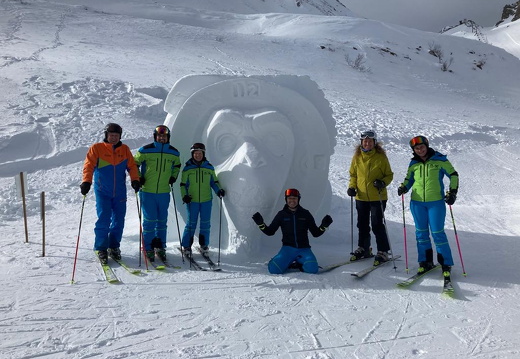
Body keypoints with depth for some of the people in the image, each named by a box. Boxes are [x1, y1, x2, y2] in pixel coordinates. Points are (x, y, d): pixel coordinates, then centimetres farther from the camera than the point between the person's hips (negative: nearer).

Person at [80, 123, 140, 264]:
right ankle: (101, 249, 6)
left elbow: (131, 165, 8)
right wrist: (86, 182, -20)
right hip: (102, 191, -3)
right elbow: (89, 165, -6)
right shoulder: (96, 148, 1)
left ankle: (114, 247, 21)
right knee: (103, 219, -8)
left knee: (119, 220, 5)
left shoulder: (125, 149, 9)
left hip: (120, 192, 3)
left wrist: (135, 179, -8)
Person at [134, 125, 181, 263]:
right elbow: (134, 163, 6)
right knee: (149, 220, -1)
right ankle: (148, 249, 12)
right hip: (147, 191, -3)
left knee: (162, 220, 10)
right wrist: (138, 178, -4)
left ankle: (160, 247, 23)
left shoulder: (174, 153, 5)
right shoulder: (145, 150, -7)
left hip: (164, 192, 3)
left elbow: (177, 165, 24)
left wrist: (173, 177, 9)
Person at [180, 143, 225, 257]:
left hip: (207, 200, 2)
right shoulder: (187, 168, 2)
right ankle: (186, 246, 12)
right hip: (192, 200, -2)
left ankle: (204, 244, 23)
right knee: (191, 223, -1)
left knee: (205, 223, 7)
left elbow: (214, 182, 13)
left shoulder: (209, 168, 6)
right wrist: (184, 196, -9)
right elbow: (183, 184, 5)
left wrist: (219, 191, -4)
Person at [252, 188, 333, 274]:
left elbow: (315, 233, 10)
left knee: (312, 269, -27)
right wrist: (260, 223, -7)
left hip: (304, 249, 1)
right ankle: (288, 263, 6)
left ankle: (299, 263, 3)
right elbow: (270, 232, 10)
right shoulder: (282, 214, 6)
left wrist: (324, 225, -8)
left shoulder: (305, 214, 7)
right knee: (274, 269, -24)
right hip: (288, 248, 0)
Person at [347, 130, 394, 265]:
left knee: (377, 225, -2)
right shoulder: (357, 157, 2)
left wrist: (383, 183, -19)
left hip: (378, 197, -4)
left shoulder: (381, 157, -7)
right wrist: (352, 186, -3)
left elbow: (389, 175, 0)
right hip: (361, 197, 4)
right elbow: (353, 174, 13)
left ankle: (383, 252, 11)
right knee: (362, 225, 15)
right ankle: (363, 249, 31)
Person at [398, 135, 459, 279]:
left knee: (437, 233, -4)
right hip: (417, 203, 4)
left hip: (436, 202, -4)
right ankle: (425, 262, 21)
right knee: (421, 232, 9)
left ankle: (446, 265, 9)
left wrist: (452, 192, -7)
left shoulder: (440, 160, -3)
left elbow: (453, 175, 3)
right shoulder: (413, 164, 7)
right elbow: (409, 179, 20)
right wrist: (403, 187, 0)